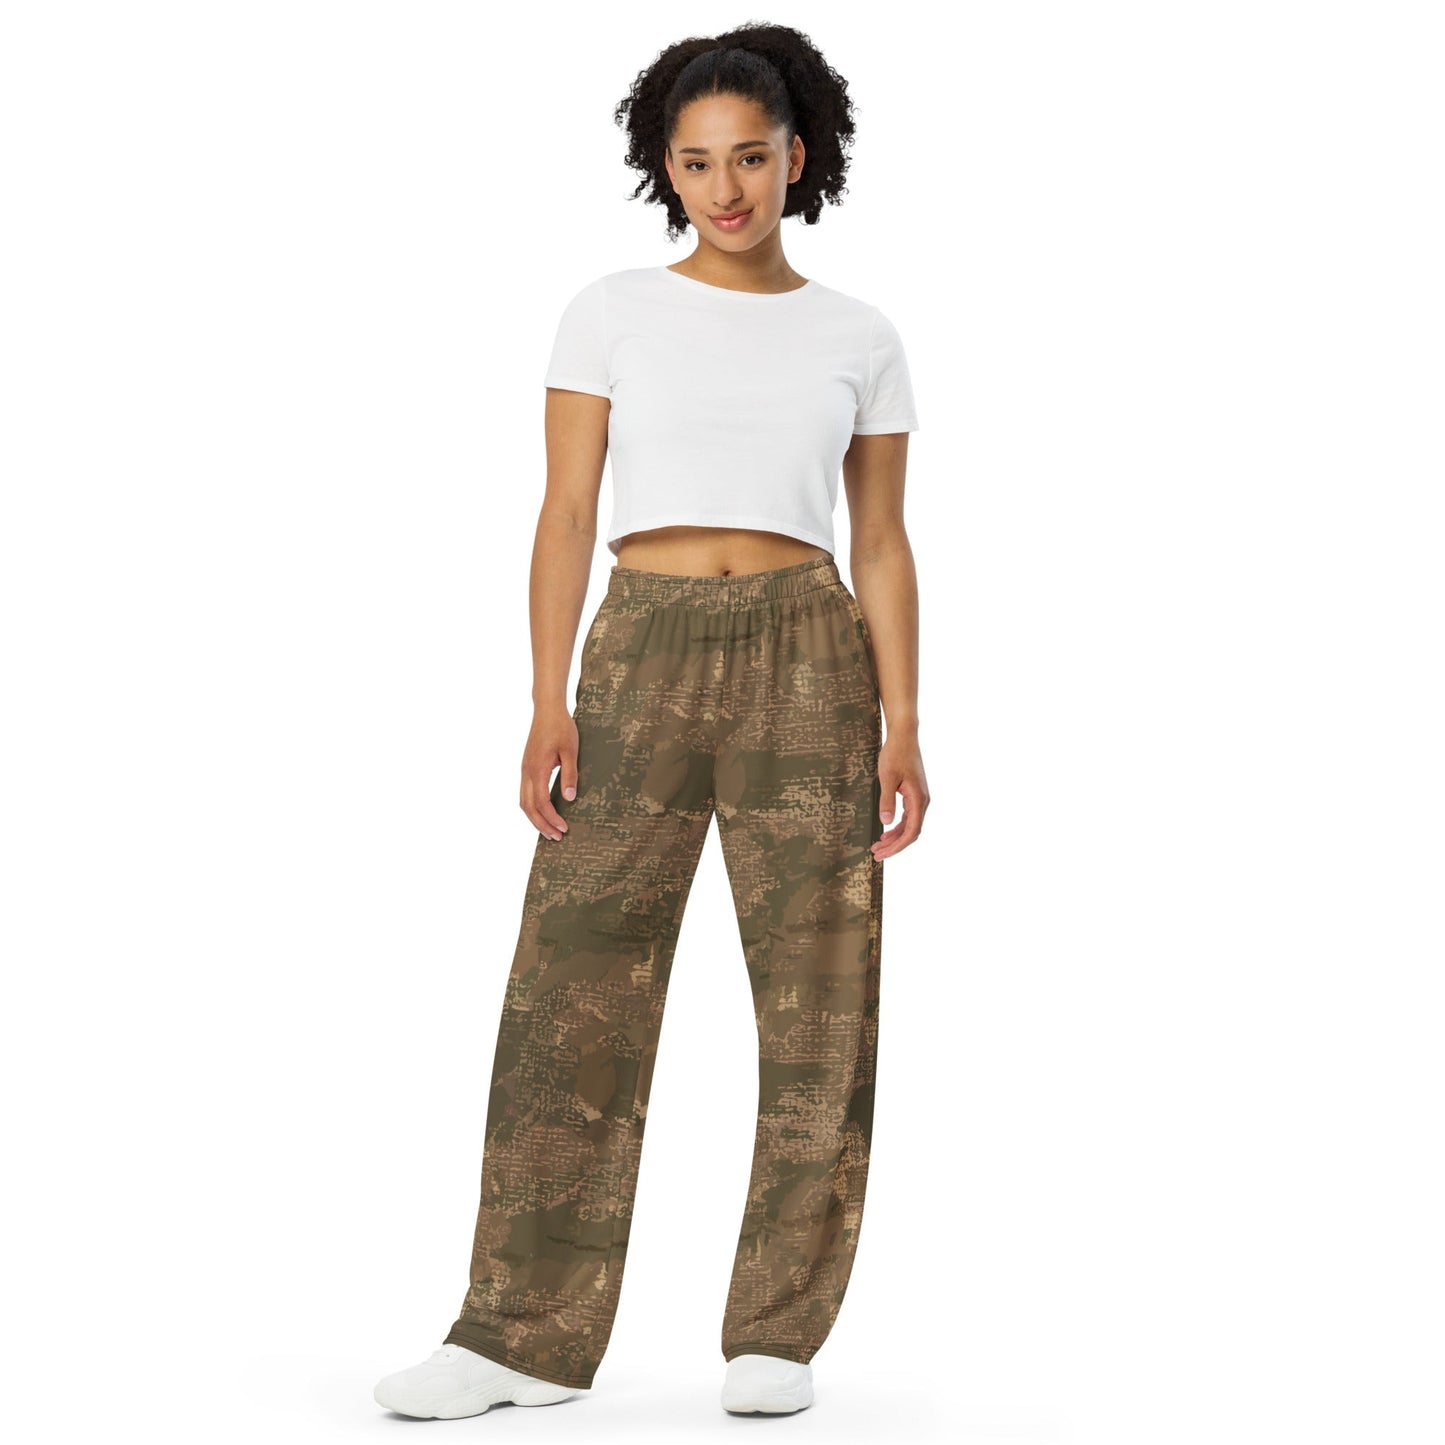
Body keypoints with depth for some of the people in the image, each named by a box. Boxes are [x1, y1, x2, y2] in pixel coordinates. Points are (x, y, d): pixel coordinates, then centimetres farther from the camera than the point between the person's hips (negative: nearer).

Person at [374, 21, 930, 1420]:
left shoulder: (860, 338, 10)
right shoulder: (612, 311, 7)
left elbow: (883, 545, 9)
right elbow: (565, 515, 2)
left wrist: (902, 726, -1)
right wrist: (549, 706, -8)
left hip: (807, 659, 1)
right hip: (644, 658, 0)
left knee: (816, 1001, -1)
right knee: (574, 987, -4)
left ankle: (776, 1336, 10)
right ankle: (526, 1333, 4)